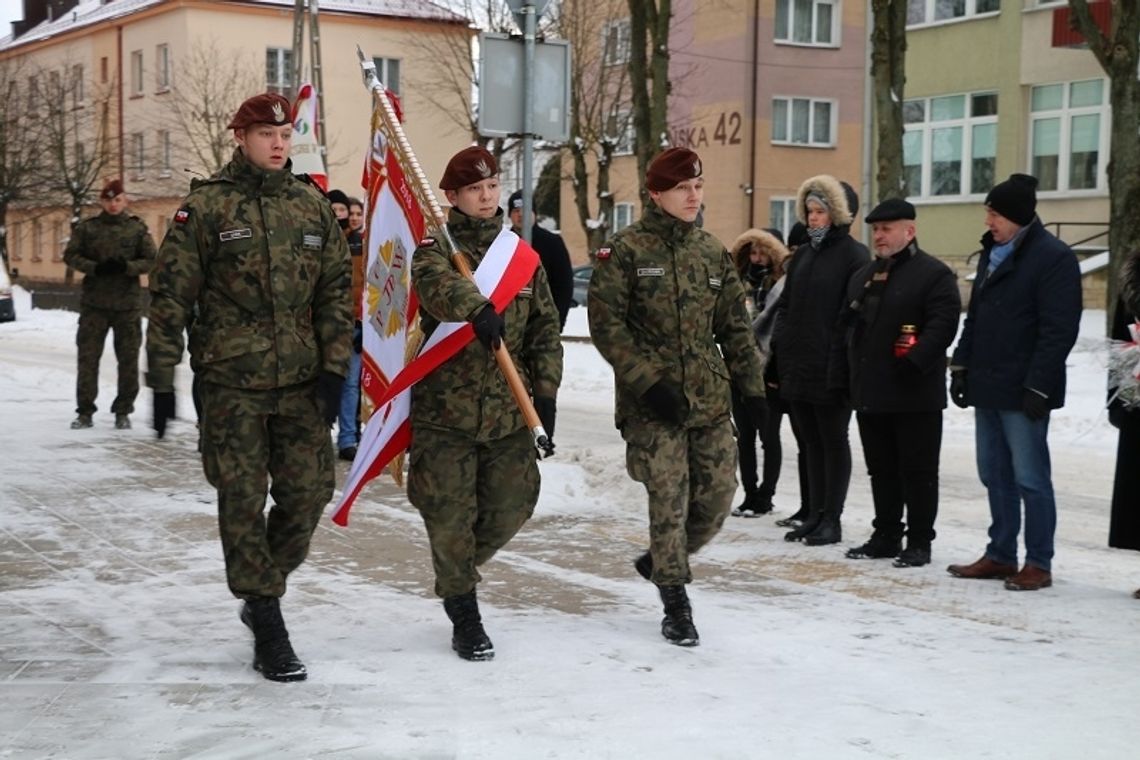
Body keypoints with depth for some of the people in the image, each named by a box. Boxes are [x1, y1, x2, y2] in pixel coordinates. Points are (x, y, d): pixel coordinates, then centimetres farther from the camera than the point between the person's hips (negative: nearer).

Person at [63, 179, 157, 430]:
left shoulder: (137, 228, 3)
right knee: (88, 356, 2)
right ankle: (85, 411, 10)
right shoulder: (87, 227, 4)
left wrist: (127, 267, -17)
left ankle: (123, 411, 14)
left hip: (128, 303, 0)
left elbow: (151, 261, 2)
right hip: (94, 303, 0)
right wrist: (95, 268, -13)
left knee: (128, 359, 3)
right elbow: (70, 255, 4)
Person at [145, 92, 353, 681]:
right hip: (231, 383, -3)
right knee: (243, 501, -1)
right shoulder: (206, 206, -2)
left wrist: (334, 369, 2)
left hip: (301, 383, 4)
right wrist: (162, 379, -5)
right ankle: (268, 630, 9)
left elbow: (335, 294, 11)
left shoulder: (313, 208, 10)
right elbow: (170, 295, -2)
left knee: (308, 491, 3)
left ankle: (262, 590, 27)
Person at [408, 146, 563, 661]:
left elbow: (545, 326, 13)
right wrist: (477, 308, -46)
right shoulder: (438, 247, -2)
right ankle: (464, 613, 18)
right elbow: (434, 281, -27)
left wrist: (545, 390, 4)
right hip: (444, 407, -4)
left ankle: (458, 571, 36)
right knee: (450, 514, -1)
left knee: (513, 503, 7)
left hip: (508, 410, 4)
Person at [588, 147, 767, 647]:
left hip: (710, 399, 5)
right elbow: (605, 324, -9)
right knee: (670, 500, -5)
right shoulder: (625, 250, -5)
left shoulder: (713, 253, 11)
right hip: (652, 402, -5)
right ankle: (675, 605, 11)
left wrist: (753, 388, 11)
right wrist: (648, 381, -16)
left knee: (717, 497, 4)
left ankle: (661, 562, 31)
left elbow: (735, 327, 16)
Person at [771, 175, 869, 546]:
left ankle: (831, 520, 10)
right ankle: (814, 515, 21)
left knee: (833, 442, 3)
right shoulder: (803, 255, 15)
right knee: (811, 442, 13)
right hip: (797, 368, 7)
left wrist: (840, 367, -19)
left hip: (831, 371, -7)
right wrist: (782, 347, 7)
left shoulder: (853, 255, -8)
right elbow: (786, 304, 19)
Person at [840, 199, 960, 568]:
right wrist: (853, 373, 13)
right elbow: (850, 325, 23)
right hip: (870, 392, 8)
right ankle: (885, 537, 23)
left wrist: (915, 362, -23)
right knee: (881, 469, 14)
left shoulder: (933, 274, -7)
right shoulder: (863, 277, 18)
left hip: (915, 395, -7)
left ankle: (919, 542, 7)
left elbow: (942, 325, -16)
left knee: (918, 471, 0)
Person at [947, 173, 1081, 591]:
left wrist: (1038, 386, -20)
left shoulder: (1054, 258, -11)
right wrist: (961, 365, 14)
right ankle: (1000, 555, 23)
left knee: (1030, 478, -3)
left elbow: (1059, 330, -16)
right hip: (987, 386, 9)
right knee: (995, 476, 14)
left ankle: (1039, 564, 6)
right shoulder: (992, 252, 15)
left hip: (1021, 393, -8)